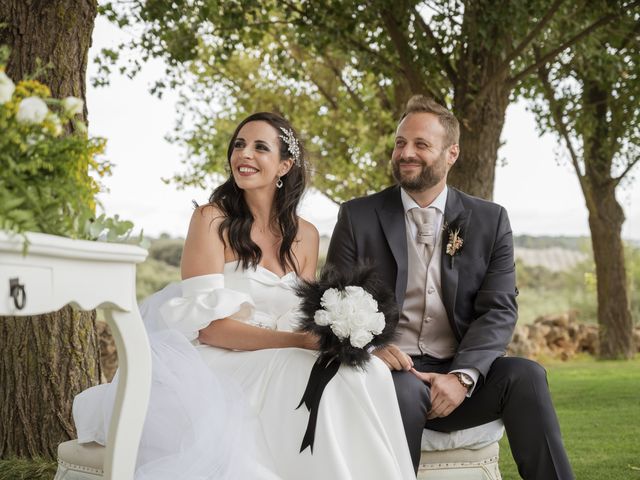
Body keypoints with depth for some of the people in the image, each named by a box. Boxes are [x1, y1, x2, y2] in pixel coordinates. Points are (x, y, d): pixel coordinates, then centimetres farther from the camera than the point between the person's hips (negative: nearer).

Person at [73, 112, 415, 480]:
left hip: (282, 366, 5)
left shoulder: (306, 236, 10)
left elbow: (305, 321, 11)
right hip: (220, 363, -4)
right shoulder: (212, 219, -4)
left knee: (366, 372, -24)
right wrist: (299, 341, -22)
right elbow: (209, 326, -13)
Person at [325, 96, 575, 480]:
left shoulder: (490, 221, 7)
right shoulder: (358, 217, 5)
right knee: (404, 389, -35)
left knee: (525, 374, -27)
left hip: (463, 374, 2)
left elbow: (499, 310, -1)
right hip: (392, 371, -1)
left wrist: (462, 376, -18)